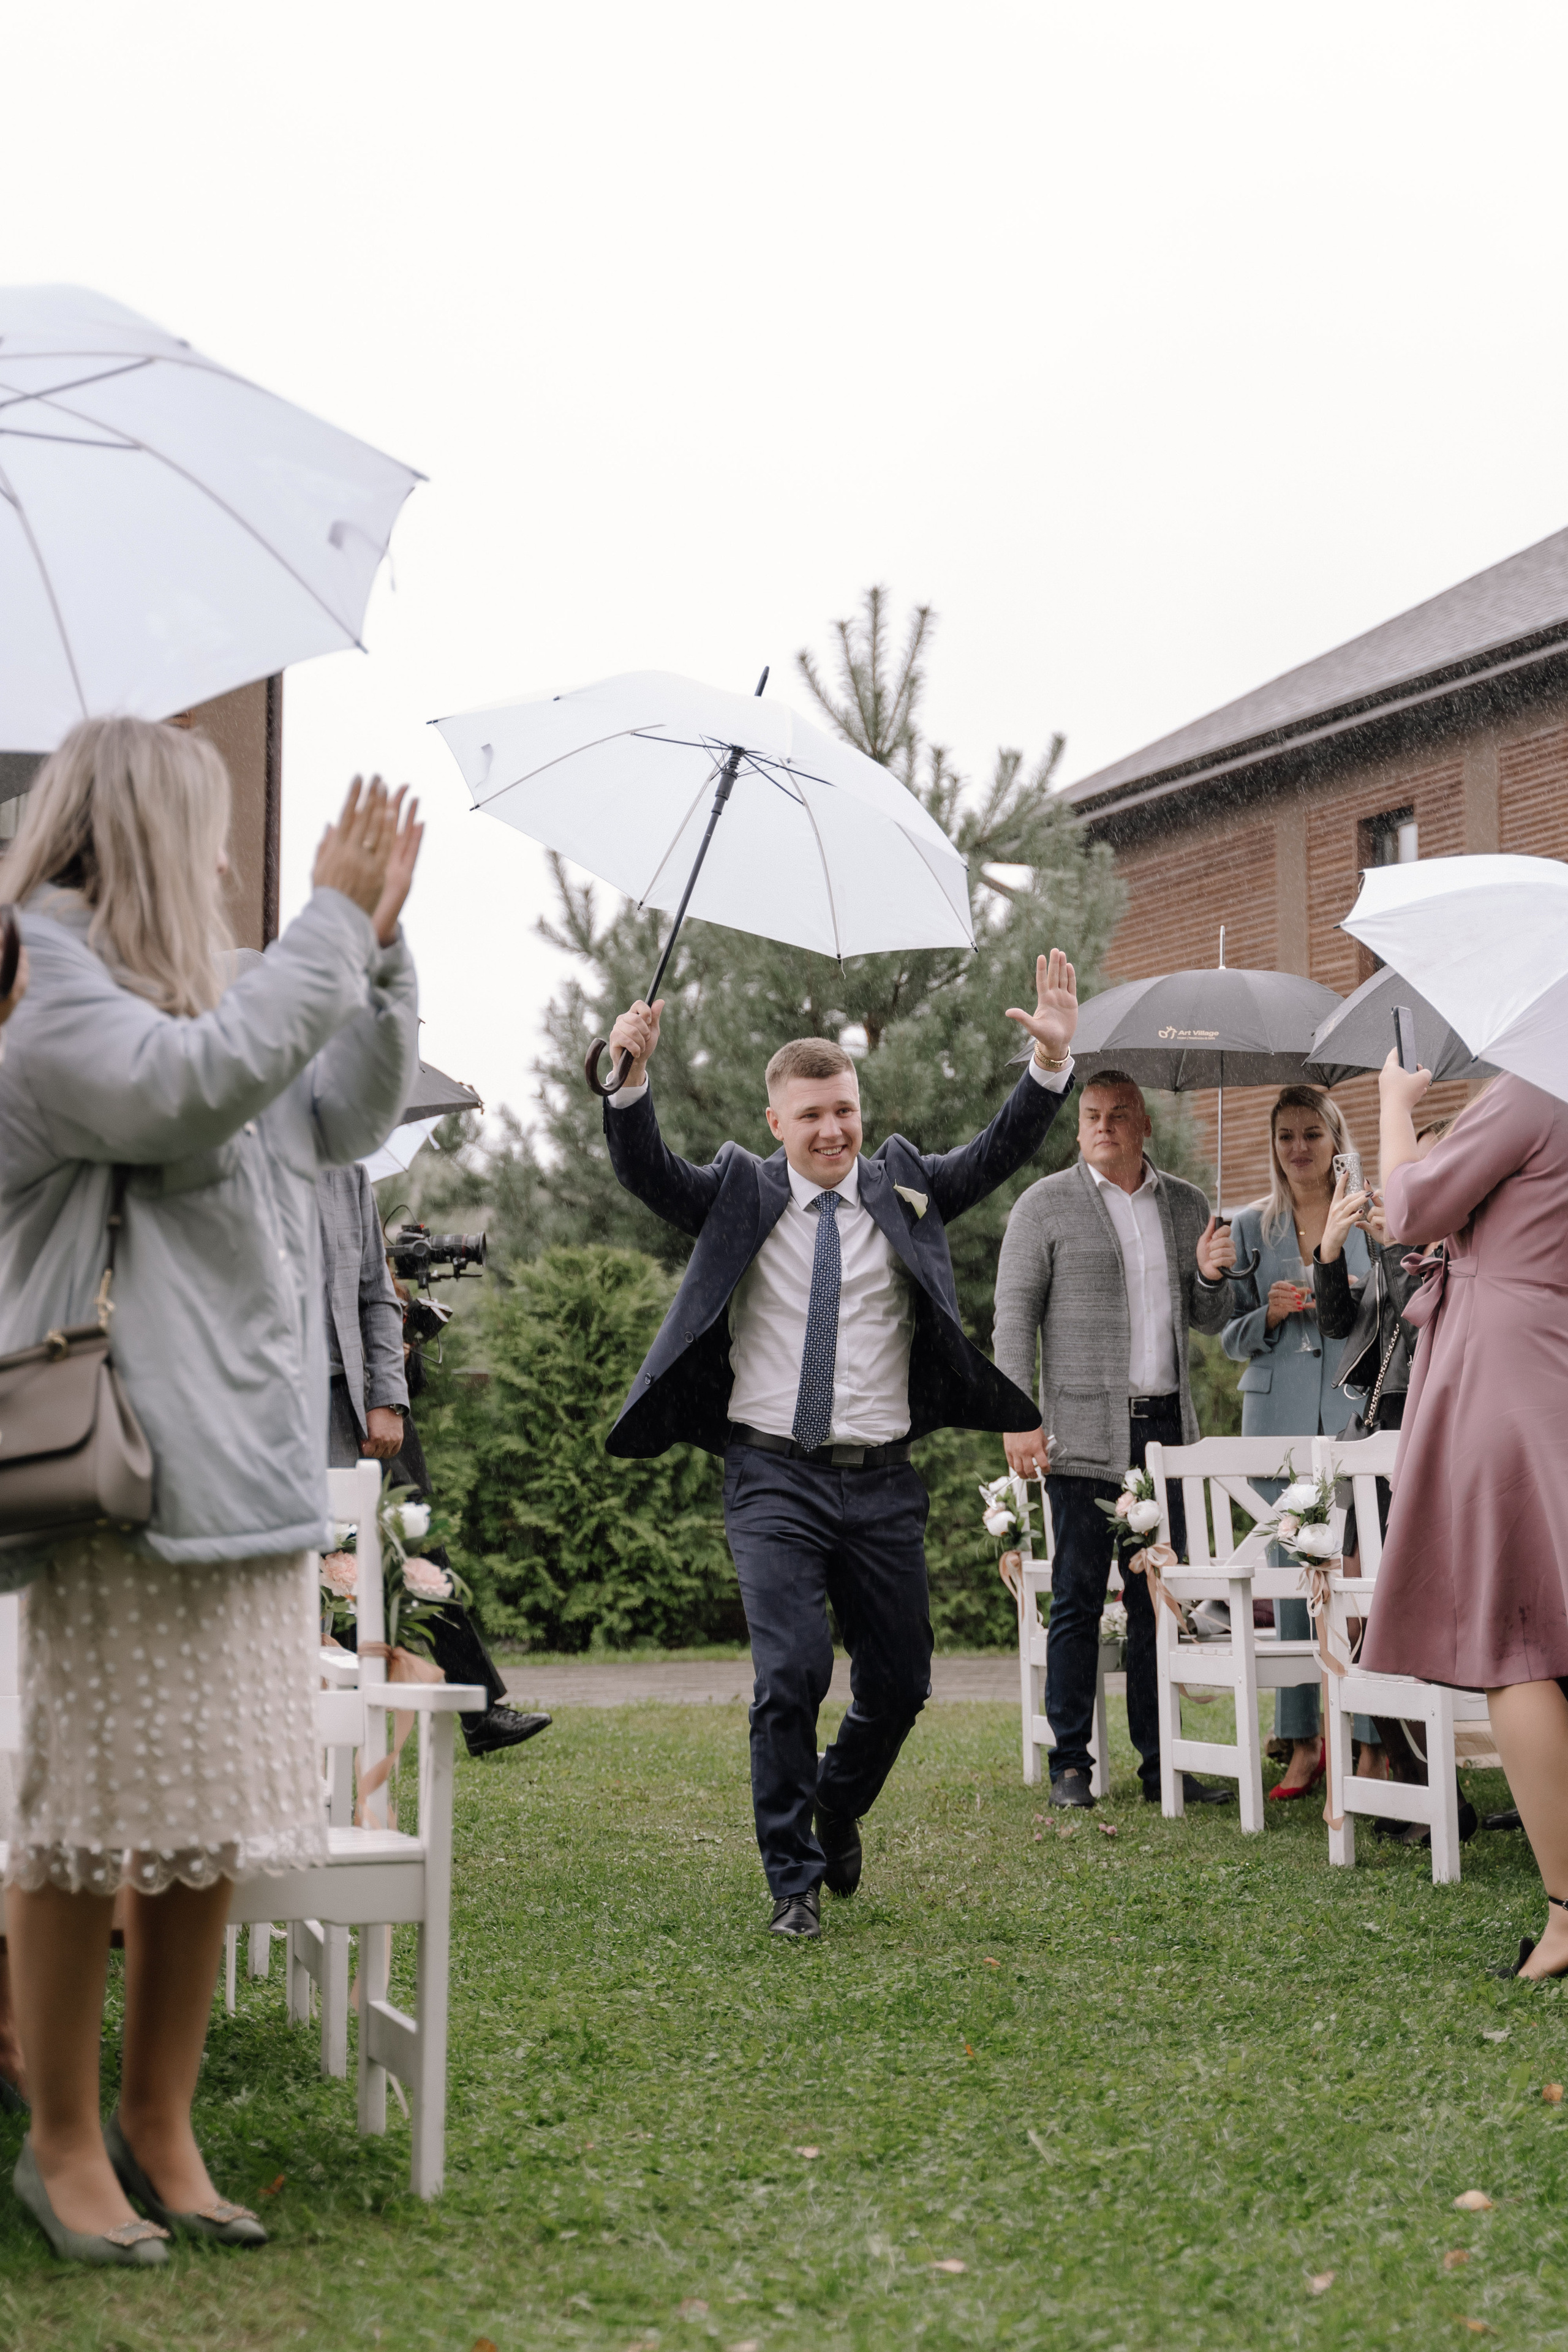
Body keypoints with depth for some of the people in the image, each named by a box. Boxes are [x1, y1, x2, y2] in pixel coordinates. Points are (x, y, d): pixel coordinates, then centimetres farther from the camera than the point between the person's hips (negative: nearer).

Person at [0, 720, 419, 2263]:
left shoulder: (181, 992, 22)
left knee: (212, 1827, 10)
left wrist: (378, 941, 13)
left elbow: (347, 1119, 24)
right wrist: (332, 922, -14)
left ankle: (158, 2130, 20)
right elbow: (190, 1090, -21)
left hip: (245, 1472, 9)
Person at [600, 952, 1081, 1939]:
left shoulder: (903, 1187, 9)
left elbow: (999, 1154, -1)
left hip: (882, 1483, 3)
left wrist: (1053, 1064, -15)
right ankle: (795, 1880, 4)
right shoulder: (740, 1194, 3)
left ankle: (836, 1809, 41)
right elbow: (646, 1171, -10)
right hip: (775, 1477, -3)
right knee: (792, 1673, -13)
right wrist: (632, 1077, -27)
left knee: (900, 1683, 11)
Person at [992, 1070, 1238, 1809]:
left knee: (1159, 1600, 6)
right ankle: (1070, 1764, 6)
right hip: (1085, 1434, -4)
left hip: (1166, 1427, 4)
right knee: (1078, 1600, -1)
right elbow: (1014, 1313, -2)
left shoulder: (1185, 1205, 15)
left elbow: (1206, 1320, 21)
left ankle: (1161, 1764, 11)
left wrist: (1210, 1277, -2)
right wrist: (1019, 1418, -11)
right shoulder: (1045, 1205, 2)